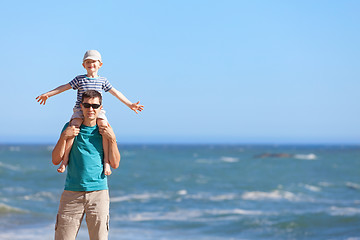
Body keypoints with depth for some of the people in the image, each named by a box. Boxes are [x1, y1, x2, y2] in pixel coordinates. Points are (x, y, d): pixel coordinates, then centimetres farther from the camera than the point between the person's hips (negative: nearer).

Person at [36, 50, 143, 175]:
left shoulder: (102, 80, 11)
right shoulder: (79, 79, 8)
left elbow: (115, 92, 16)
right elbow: (64, 87, 9)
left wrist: (130, 104, 15)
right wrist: (47, 94, 4)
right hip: (80, 110, -1)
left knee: (104, 125, -28)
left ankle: (106, 159, -21)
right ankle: (65, 158, -16)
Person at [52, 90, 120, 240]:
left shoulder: (105, 130, 7)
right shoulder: (70, 128, 6)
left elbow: (115, 164, 4)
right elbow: (56, 160, 3)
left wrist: (112, 139, -7)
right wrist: (64, 137, -9)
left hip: (98, 192, 0)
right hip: (72, 192, 0)